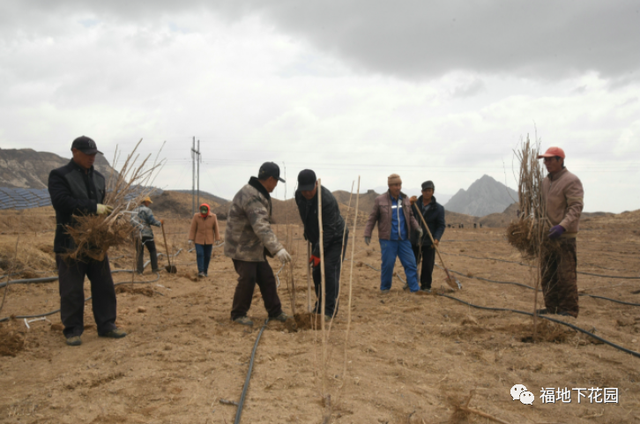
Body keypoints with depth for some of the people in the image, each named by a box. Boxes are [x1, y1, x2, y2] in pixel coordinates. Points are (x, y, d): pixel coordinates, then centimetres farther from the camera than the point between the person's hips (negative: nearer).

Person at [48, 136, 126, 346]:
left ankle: (106, 325, 17)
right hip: (71, 242, -6)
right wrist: (94, 208, -24)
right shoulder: (59, 175, -4)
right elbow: (61, 201, -19)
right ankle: (73, 330, 13)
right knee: (72, 289, 1)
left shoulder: (98, 177, 16)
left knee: (104, 285, 7)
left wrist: (108, 213, 0)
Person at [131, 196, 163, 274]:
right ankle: (154, 268, 6)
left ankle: (139, 269, -1)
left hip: (137, 235, 5)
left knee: (139, 252, 7)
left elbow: (132, 221, 16)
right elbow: (152, 220, -13)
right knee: (152, 251, 7)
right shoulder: (147, 209, -5)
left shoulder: (135, 211, 17)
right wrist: (159, 223, 2)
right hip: (146, 234, -5)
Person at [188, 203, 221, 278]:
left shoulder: (213, 217, -6)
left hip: (209, 241, 1)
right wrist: (191, 239, -6)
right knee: (200, 255, -11)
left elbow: (216, 228, -2)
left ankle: (205, 271, 18)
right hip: (199, 240, -1)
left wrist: (217, 239, -3)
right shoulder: (196, 216, -7)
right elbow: (193, 229, -4)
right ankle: (200, 271, -11)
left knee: (207, 256, 5)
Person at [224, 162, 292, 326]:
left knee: (267, 278, 10)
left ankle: (274, 311, 20)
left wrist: (271, 247, 24)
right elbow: (261, 227, -36)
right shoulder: (251, 196, -25)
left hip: (255, 246, 10)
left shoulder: (260, 194, 11)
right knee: (247, 280, -8)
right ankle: (238, 314, 9)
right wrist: (277, 249, -43)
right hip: (241, 246, -10)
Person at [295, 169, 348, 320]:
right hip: (316, 238, 7)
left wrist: (317, 252, -29)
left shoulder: (327, 199, -31)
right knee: (316, 271, 6)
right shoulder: (299, 195, -8)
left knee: (329, 270, -14)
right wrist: (308, 233, 15)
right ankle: (320, 305, 19)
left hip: (335, 238, -7)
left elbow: (329, 230, -29)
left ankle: (330, 309, -7)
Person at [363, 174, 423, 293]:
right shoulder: (380, 200, -4)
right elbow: (372, 218, 1)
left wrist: (417, 227, 3)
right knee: (387, 264, 1)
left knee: (410, 263, 3)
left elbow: (410, 216, 18)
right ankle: (385, 288, 19)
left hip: (404, 239, 4)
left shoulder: (405, 199, 9)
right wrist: (367, 233, -2)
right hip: (388, 239, -4)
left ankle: (415, 288, 11)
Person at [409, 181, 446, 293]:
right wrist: (410, 204, -18)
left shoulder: (438, 208, 0)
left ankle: (426, 286, 15)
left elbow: (441, 225, -2)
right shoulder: (415, 203, 3)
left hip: (428, 242, -1)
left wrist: (437, 238, -17)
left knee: (428, 265, 0)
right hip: (414, 240, 1)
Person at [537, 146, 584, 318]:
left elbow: (576, 207, -17)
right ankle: (551, 307, 20)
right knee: (548, 274, 11)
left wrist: (563, 226, -29)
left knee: (566, 274, -5)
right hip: (547, 234, 8)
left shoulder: (571, 180, -9)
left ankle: (569, 310, 4)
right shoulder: (545, 181, 15)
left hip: (564, 236, -8)